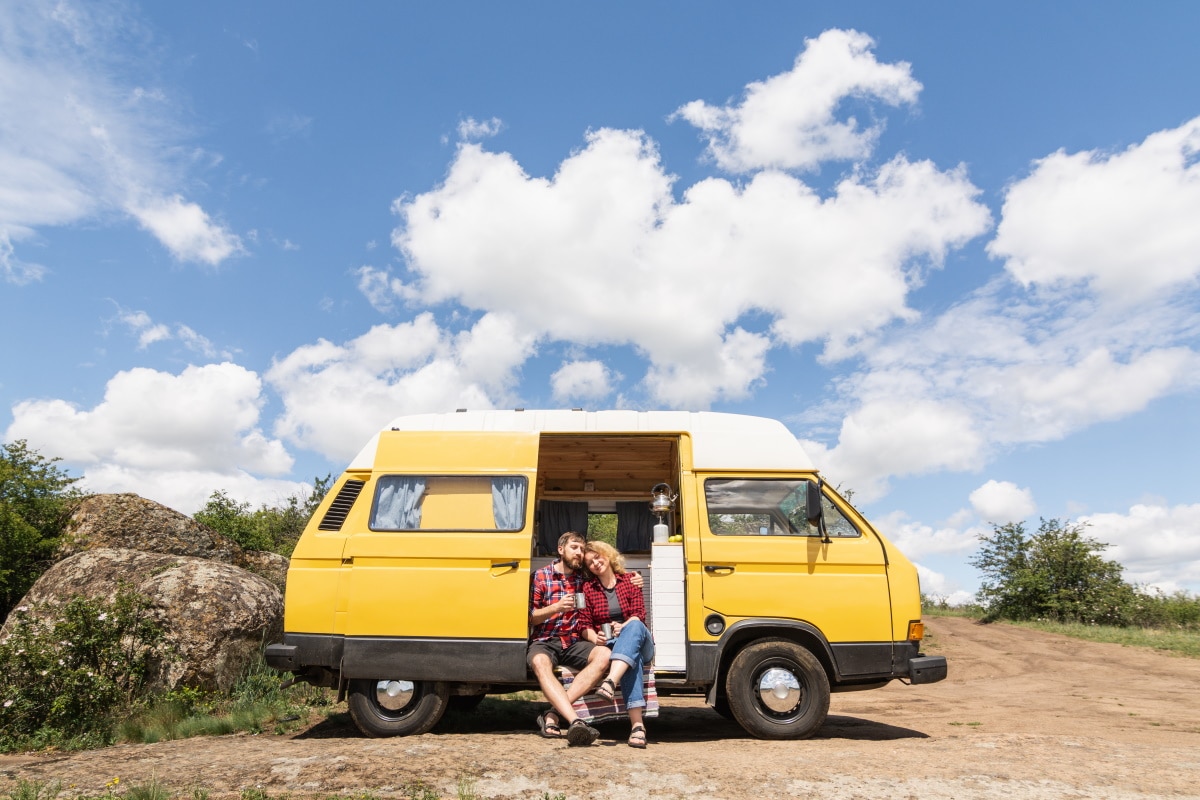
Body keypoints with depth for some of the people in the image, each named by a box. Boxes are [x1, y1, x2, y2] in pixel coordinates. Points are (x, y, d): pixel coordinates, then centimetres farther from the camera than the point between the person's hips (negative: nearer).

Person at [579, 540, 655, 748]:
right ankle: (637, 724, -51)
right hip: (609, 645, 0)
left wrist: (623, 627, -22)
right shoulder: (588, 588, 12)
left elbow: (639, 615, -1)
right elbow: (585, 625, 6)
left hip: (638, 639, 1)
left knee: (634, 627, -38)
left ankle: (610, 682, -58)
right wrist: (595, 638, -17)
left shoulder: (630, 581, 8)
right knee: (632, 660, -39)